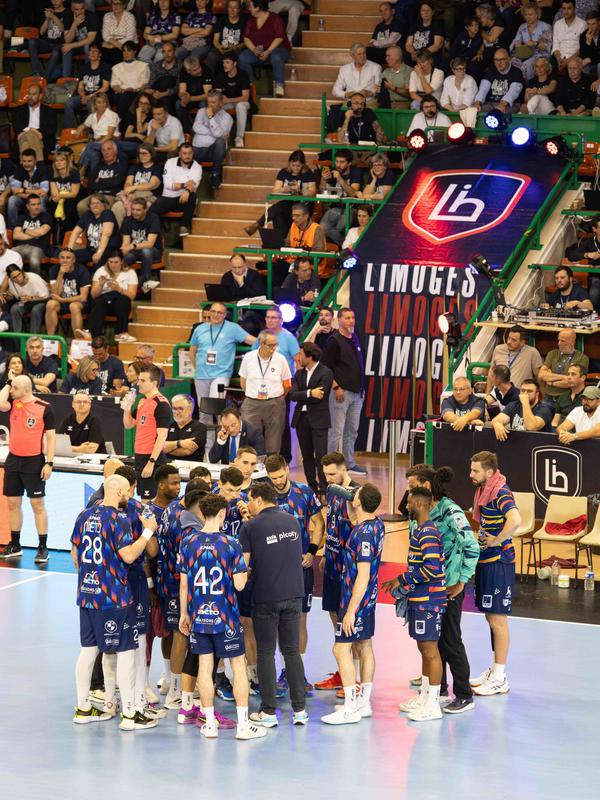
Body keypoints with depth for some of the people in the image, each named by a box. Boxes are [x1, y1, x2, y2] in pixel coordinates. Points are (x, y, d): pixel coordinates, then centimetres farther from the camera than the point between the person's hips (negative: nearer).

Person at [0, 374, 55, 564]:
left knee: (37, 504, -3)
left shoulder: (44, 408, -8)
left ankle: (43, 548, 1)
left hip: (34, 462, -5)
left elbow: (51, 436, -6)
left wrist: (49, 463, -12)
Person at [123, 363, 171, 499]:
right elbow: (129, 425, 23)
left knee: (150, 500, -8)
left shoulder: (161, 404, -14)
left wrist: (151, 462, -22)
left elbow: (162, 436, -19)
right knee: (143, 500, 12)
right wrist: (127, 409, 3)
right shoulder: (142, 402, 13)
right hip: (139, 456, 9)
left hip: (152, 458, -9)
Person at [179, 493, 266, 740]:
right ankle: (243, 724, 7)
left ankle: (210, 724, 12)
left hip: (198, 615, 3)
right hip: (226, 617, -3)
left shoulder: (189, 543, -3)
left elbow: (184, 583, 1)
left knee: (204, 666, 9)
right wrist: (245, 569, 8)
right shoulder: (230, 544, -12)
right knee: (238, 665, 7)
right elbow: (239, 584, -13)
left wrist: (184, 614, 12)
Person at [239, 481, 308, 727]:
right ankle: (300, 710, 11)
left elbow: (242, 565, -11)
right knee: (292, 651, 11)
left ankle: (268, 713, 7)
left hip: (266, 598, -4)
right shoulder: (293, 521, 7)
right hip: (293, 594, 4)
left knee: (266, 653, 5)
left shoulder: (250, 527, -9)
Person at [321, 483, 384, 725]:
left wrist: (351, 610, -23)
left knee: (341, 649, -6)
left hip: (356, 599, -10)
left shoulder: (364, 534, -24)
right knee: (364, 648, 14)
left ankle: (350, 708, -6)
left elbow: (363, 575, -25)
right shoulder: (377, 524, 3)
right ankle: (364, 702, 21)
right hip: (369, 597, 10)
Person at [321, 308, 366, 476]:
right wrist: (336, 387, -17)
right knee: (336, 430, -7)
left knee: (352, 430, 13)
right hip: (341, 392, -8)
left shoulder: (354, 339, 15)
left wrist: (362, 388, 17)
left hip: (356, 392, 8)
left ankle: (350, 463, 21)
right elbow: (326, 367, -13)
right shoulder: (334, 340, -9)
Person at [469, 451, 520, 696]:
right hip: (486, 561, 10)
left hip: (498, 562, -10)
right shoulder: (483, 491, 12)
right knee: (491, 618, 16)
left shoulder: (501, 493, -18)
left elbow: (515, 520, -36)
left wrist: (495, 541, -24)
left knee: (497, 618, -3)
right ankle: (494, 670, 27)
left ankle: (500, 678, 3)